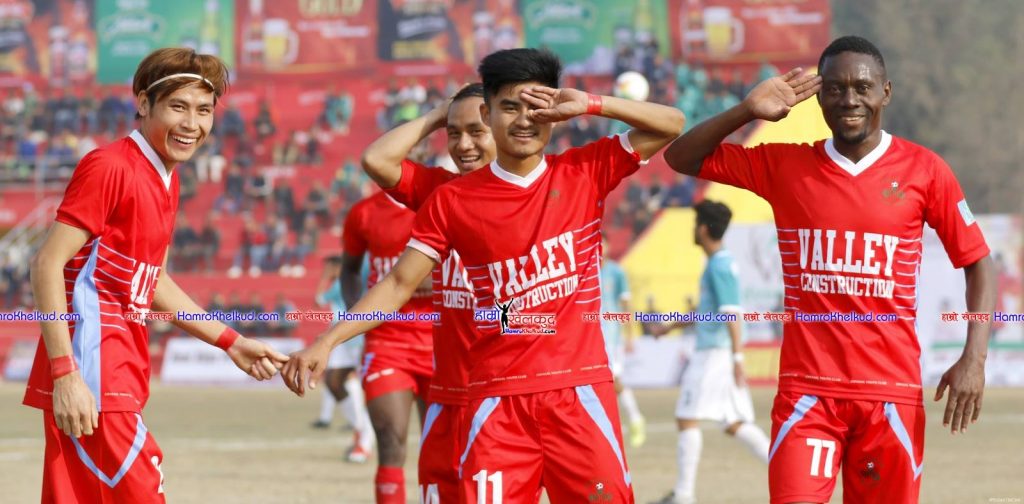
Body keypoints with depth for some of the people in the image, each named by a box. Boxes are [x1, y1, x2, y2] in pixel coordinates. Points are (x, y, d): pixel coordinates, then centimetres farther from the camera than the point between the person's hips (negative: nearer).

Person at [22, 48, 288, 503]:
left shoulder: (166, 178, 15)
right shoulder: (110, 166, -12)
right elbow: (48, 264, -17)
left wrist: (230, 342, 24)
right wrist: (66, 372, -23)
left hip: (120, 376, 9)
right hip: (87, 378, -9)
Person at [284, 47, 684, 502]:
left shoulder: (585, 172, 5)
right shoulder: (452, 201, 4)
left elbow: (671, 125, 4)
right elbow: (400, 283, 6)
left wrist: (589, 105, -7)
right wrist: (326, 342, -3)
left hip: (580, 390, 0)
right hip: (498, 397, 0)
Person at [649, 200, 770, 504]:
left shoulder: (719, 266, -12)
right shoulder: (723, 263, 18)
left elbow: (732, 313, -21)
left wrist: (737, 358, -26)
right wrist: (670, 328, 35)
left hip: (715, 353, -10)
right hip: (711, 352, 10)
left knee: (687, 419, -6)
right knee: (734, 424, 9)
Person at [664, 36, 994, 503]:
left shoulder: (923, 170, 1)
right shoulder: (783, 165, 5)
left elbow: (978, 263, 6)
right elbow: (682, 158, 10)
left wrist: (974, 358, -5)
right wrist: (748, 110, -5)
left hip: (892, 391, 0)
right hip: (807, 389, 0)